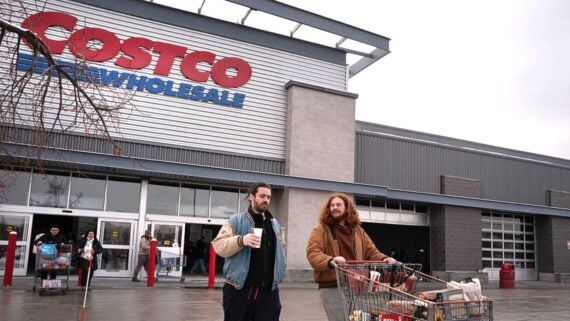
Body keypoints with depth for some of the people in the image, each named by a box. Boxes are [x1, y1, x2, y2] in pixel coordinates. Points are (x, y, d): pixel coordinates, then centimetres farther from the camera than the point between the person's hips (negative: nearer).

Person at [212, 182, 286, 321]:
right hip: (239, 290, -3)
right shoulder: (236, 221, -1)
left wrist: (278, 270, 13)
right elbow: (219, 245, -11)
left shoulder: (275, 224, 15)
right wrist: (241, 241, -27)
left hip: (268, 291, 4)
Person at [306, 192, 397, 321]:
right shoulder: (320, 230, 2)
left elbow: (371, 252, 16)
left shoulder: (358, 230, 18)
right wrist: (331, 261, -30)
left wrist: (384, 259, -6)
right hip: (331, 286, -4)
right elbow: (313, 254, -11)